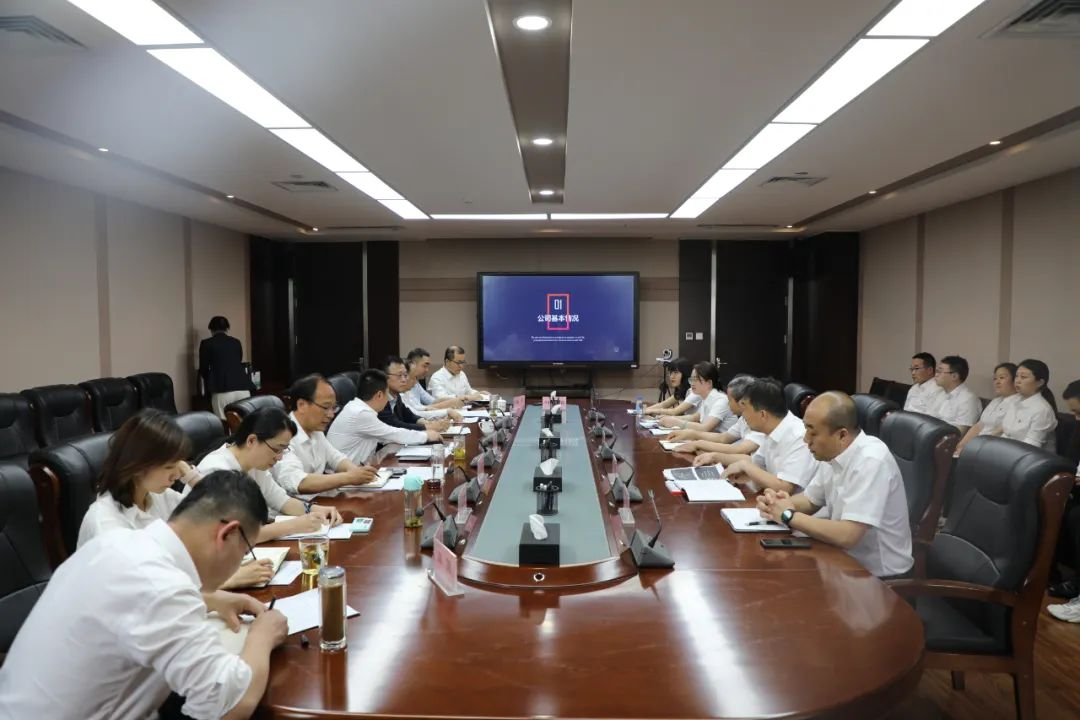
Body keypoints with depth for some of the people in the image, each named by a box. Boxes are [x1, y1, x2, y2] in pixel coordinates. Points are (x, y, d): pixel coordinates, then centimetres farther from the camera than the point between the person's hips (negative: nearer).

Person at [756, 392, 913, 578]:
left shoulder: (871, 461, -26)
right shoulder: (832, 453, -2)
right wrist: (776, 502, -9)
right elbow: (810, 500, 12)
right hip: (846, 559, 7)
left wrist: (788, 515, -19)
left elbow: (846, 536, -31)